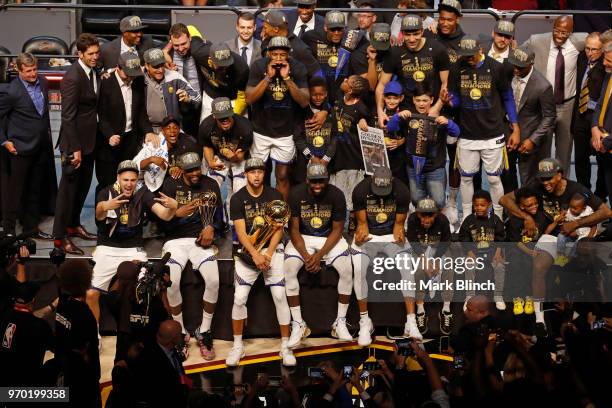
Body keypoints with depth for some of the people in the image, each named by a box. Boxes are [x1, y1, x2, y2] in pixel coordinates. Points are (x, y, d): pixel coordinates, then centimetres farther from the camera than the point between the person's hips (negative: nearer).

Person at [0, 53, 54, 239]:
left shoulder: (43, 82, 3)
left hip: (41, 145, 7)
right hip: (22, 148, -7)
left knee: (35, 189, 15)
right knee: (15, 190, 2)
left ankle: (31, 227, 27)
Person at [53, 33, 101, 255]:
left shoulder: (93, 72, 4)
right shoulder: (72, 78, -23)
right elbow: (68, 116, -22)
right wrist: (75, 149, -21)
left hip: (89, 140, 9)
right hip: (75, 142, -8)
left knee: (83, 185, 20)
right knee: (69, 188, 1)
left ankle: (74, 225, 37)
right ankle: (60, 237, 10)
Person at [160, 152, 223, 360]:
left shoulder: (210, 185, 10)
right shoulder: (171, 185, 2)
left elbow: (219, 214, 12)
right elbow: (163, 222, -3)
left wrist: (211, 228, -9)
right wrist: (176, 214, -23)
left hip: (201, 240, 1)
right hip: (176, 241, -1)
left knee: (213, 280, -26)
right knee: (172, 282, -28)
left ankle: (204, 333, -7)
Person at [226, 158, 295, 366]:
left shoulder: (274, 196, 0)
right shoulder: (238, 199, -2)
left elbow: (278, 229, -1)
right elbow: (241, 232, -7)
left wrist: (268, 254, -12)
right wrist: (255, 255, -19)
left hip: (272, 248, 0)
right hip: (247, 250, 0)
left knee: (280, 295, -12)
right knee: (239, 297, -11)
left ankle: (285, 347, -4)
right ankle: (237, 346, 3)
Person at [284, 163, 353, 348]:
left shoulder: (336, 195, -14)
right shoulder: (296, 194, -14)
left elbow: (337, 230, -9)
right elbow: (294, 229, -10)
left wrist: (319, 255, -20)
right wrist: (306, 256, -22)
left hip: (329, 239, 0)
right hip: (302, 238, 0)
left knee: (346, 270, -24)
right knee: (289, 269, -25)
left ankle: (340, 322, -10)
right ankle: (298, 324, -15)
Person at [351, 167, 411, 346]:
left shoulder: (402, 192, -12)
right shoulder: (360, 191, -14)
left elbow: (399, 222, -4)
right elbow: (362, 222, -7)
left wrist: (399, 233, -27)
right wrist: (361, 233, -30)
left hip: (392, 236, 1)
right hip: (368, 236, -1)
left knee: (407, 267, -24)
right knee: (359, 269, -27)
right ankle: (365, 322, -16)